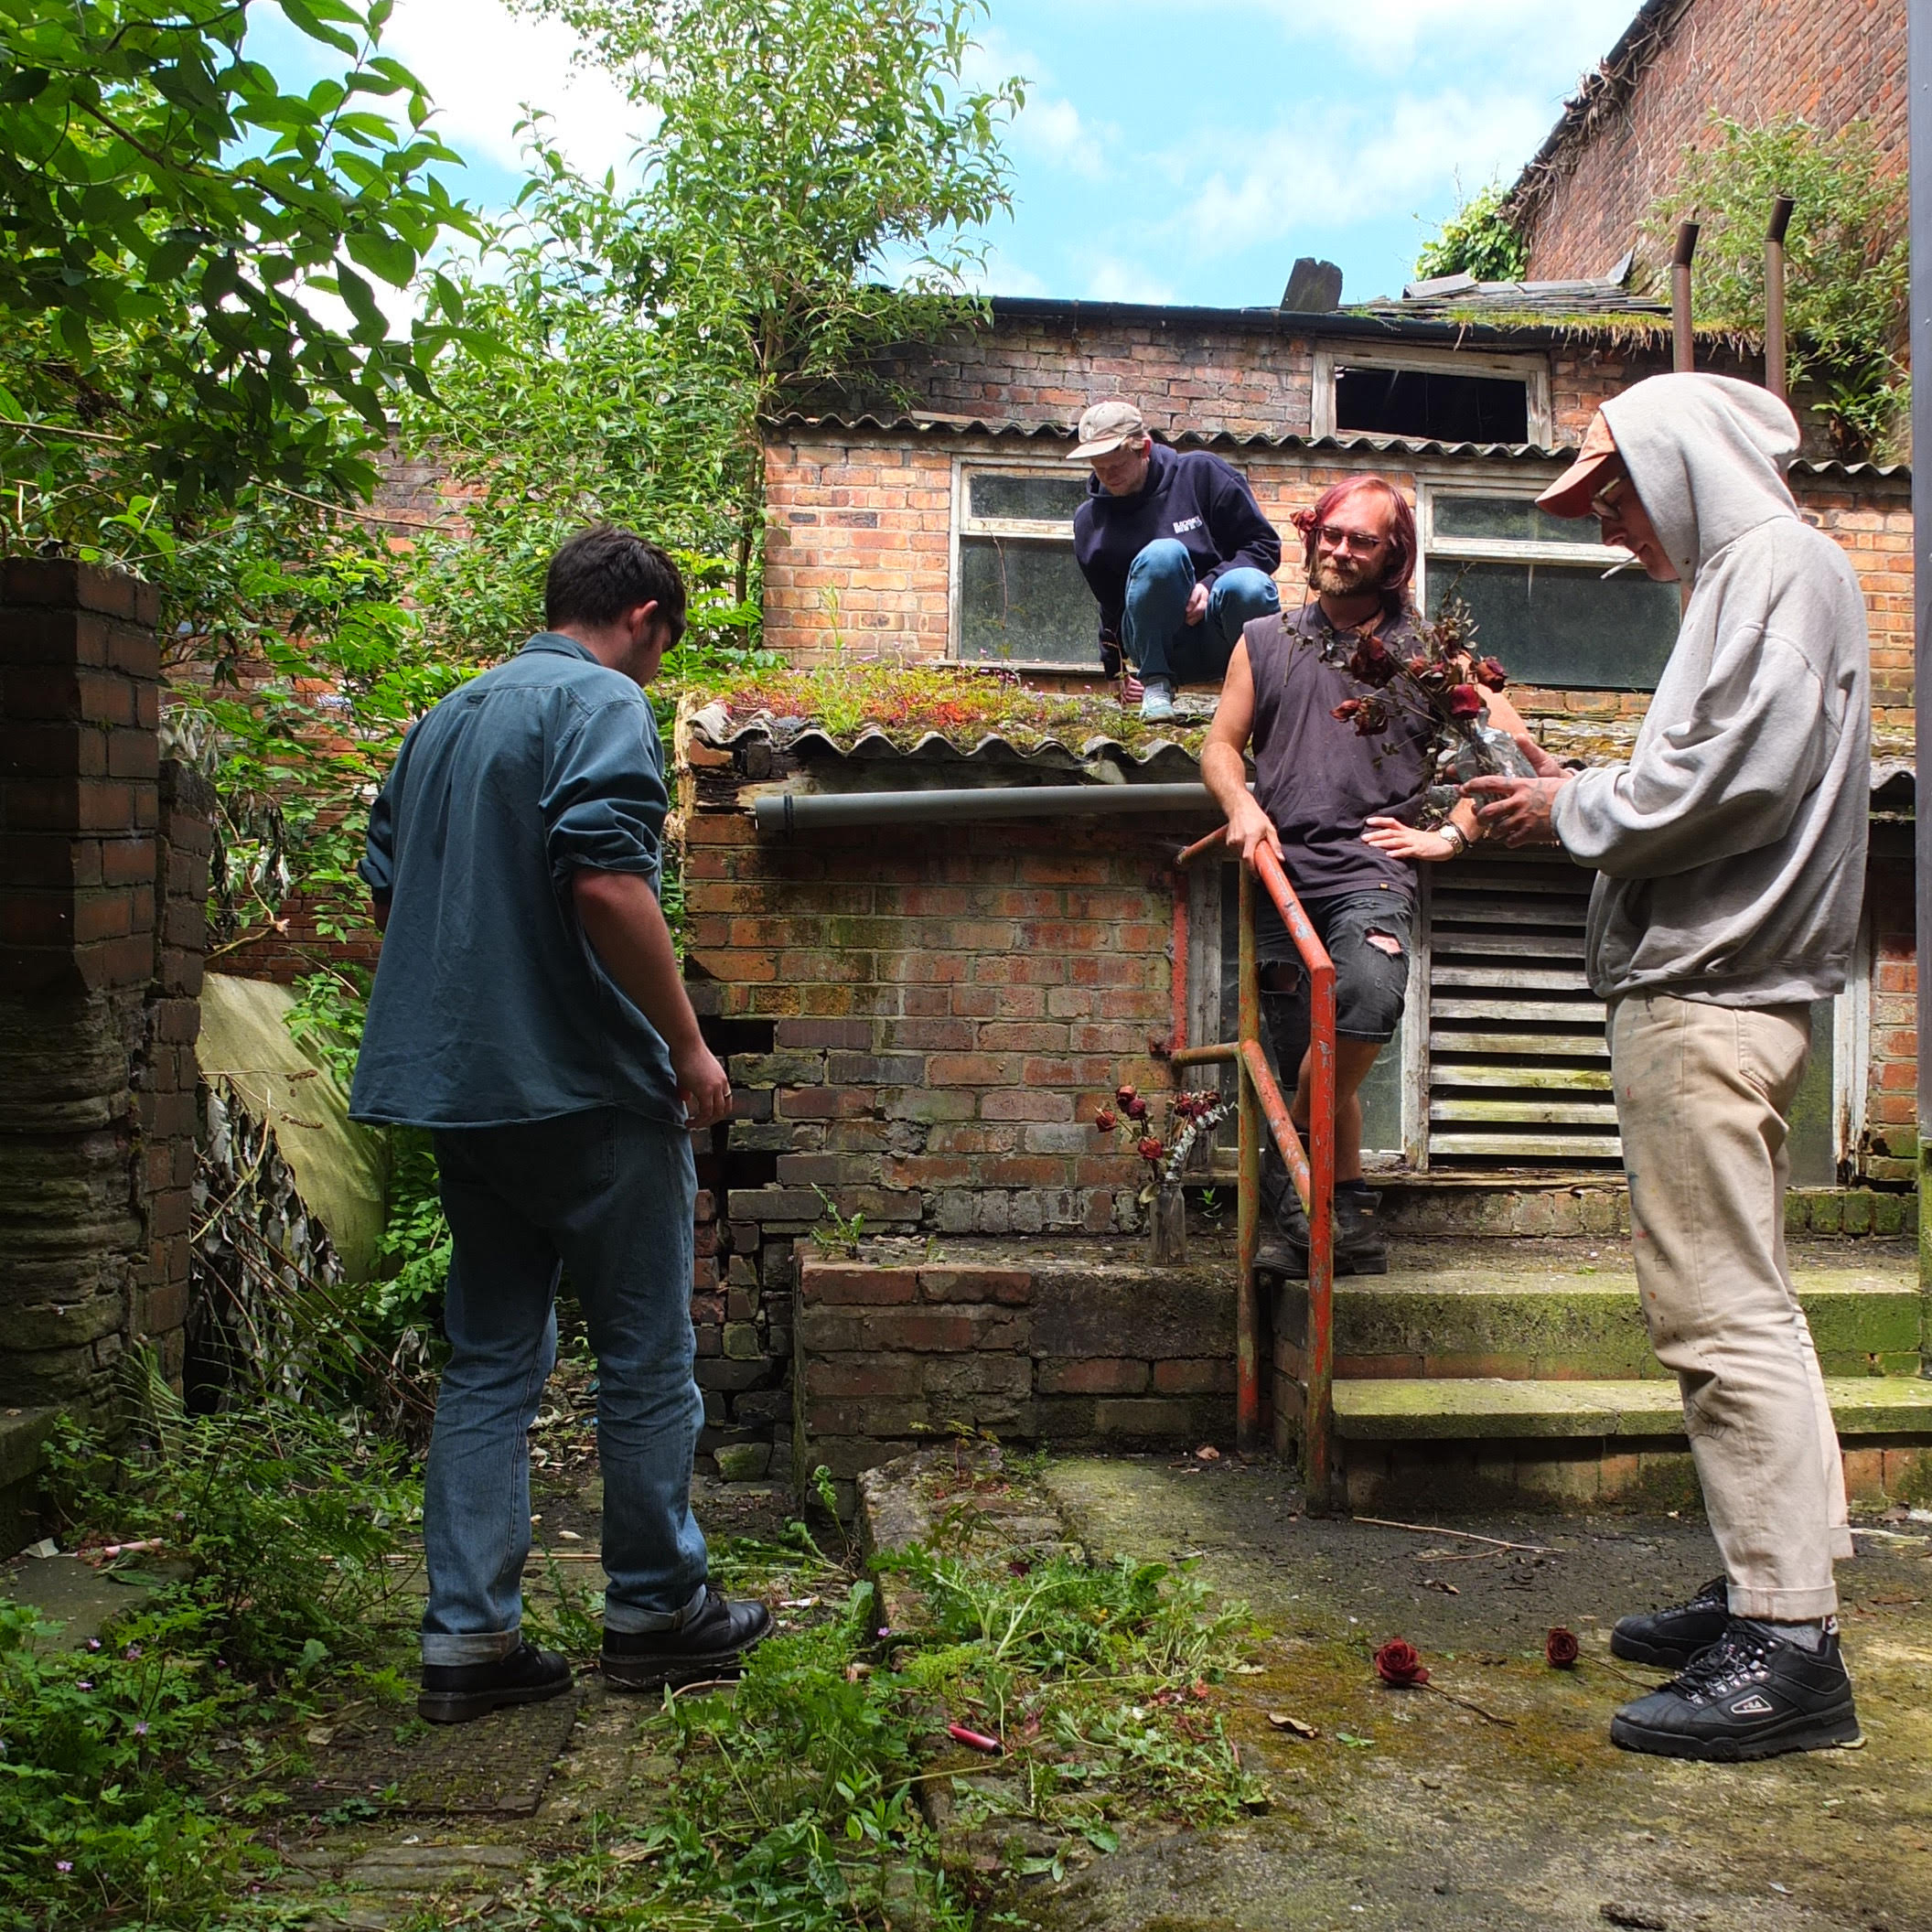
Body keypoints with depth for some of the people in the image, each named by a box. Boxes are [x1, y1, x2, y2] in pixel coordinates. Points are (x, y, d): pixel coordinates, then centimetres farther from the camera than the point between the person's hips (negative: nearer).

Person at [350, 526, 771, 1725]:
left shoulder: (449, 717, 17)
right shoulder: (603, 703, -9)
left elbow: (388, 892, 21)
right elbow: (605, 882, -23)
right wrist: (690, 1045, -16)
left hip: (461, 1084, 8)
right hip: (588, 1084, -8)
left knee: (492, 1360, 12)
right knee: (648, 1354, 7)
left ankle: (469, 1635, 13)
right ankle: (656, 1608, 19)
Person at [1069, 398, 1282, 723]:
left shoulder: (1200, 472, -1)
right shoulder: (1090, 520, 7)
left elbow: (1265, 545, -1)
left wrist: (1212, 584, -15)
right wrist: (1117, 668, 14)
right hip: (1165, 645, 0)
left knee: (1247, 586, -36)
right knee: (1162, 555, -30)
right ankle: (1157, 685, -18)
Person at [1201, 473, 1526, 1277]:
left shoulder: (1425, 653, 13)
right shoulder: (1264, 642, 19)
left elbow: (1512, 743, 11)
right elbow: (1220, 744, 16)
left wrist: (1451, 834, 2)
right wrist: (1241, 805, -5)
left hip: (1370, 867, -2)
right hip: (1281, 872, 2)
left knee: (1369, 997, -31)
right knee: (1314, 1064, 1)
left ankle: (1290, 1161, -14)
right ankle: (1347, 1224, 14)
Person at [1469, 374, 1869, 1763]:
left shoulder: (1777, 563, -8)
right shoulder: (1748, 574, 23)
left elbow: (1734, 773, -20)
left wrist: (1576, 810, -6)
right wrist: (1577, 800, 12)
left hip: (1709, 994, -11)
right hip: (1717, 982, 11)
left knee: (1722, 1311, -11)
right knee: (1737, 1303, 14)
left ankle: (1791, 1647, -7)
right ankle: (1774, 1590, 23)